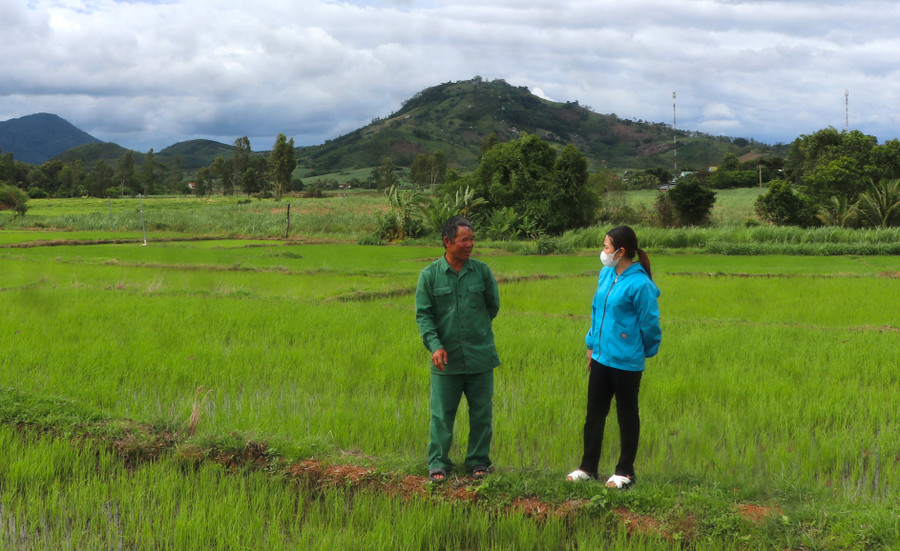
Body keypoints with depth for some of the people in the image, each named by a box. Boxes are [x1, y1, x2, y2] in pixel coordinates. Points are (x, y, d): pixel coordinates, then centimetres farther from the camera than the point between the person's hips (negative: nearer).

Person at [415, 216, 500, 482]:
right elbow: (423, 314, -4)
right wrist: (435, 345, -16)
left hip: (480, 357, 1)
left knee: (481, 412, 9)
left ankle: (478, 460, 23)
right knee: (442, 413, 5)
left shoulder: (482, 271, 0)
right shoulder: (429, 275, -3)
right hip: (446, 359, -1)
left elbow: (493, 306, 13)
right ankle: (438, 463, 17)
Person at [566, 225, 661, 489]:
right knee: (594, 413, 14)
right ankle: (588, 468, 25)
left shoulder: (639, 284, -18)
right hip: (600, 357, 7)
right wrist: (592, 344, 16)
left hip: (626, 362, -7)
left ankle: (625, 472, 19)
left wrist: (646, 350, 4)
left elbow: (649, 324, -9)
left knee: (627, 417, 8)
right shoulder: (606, 274, 4)